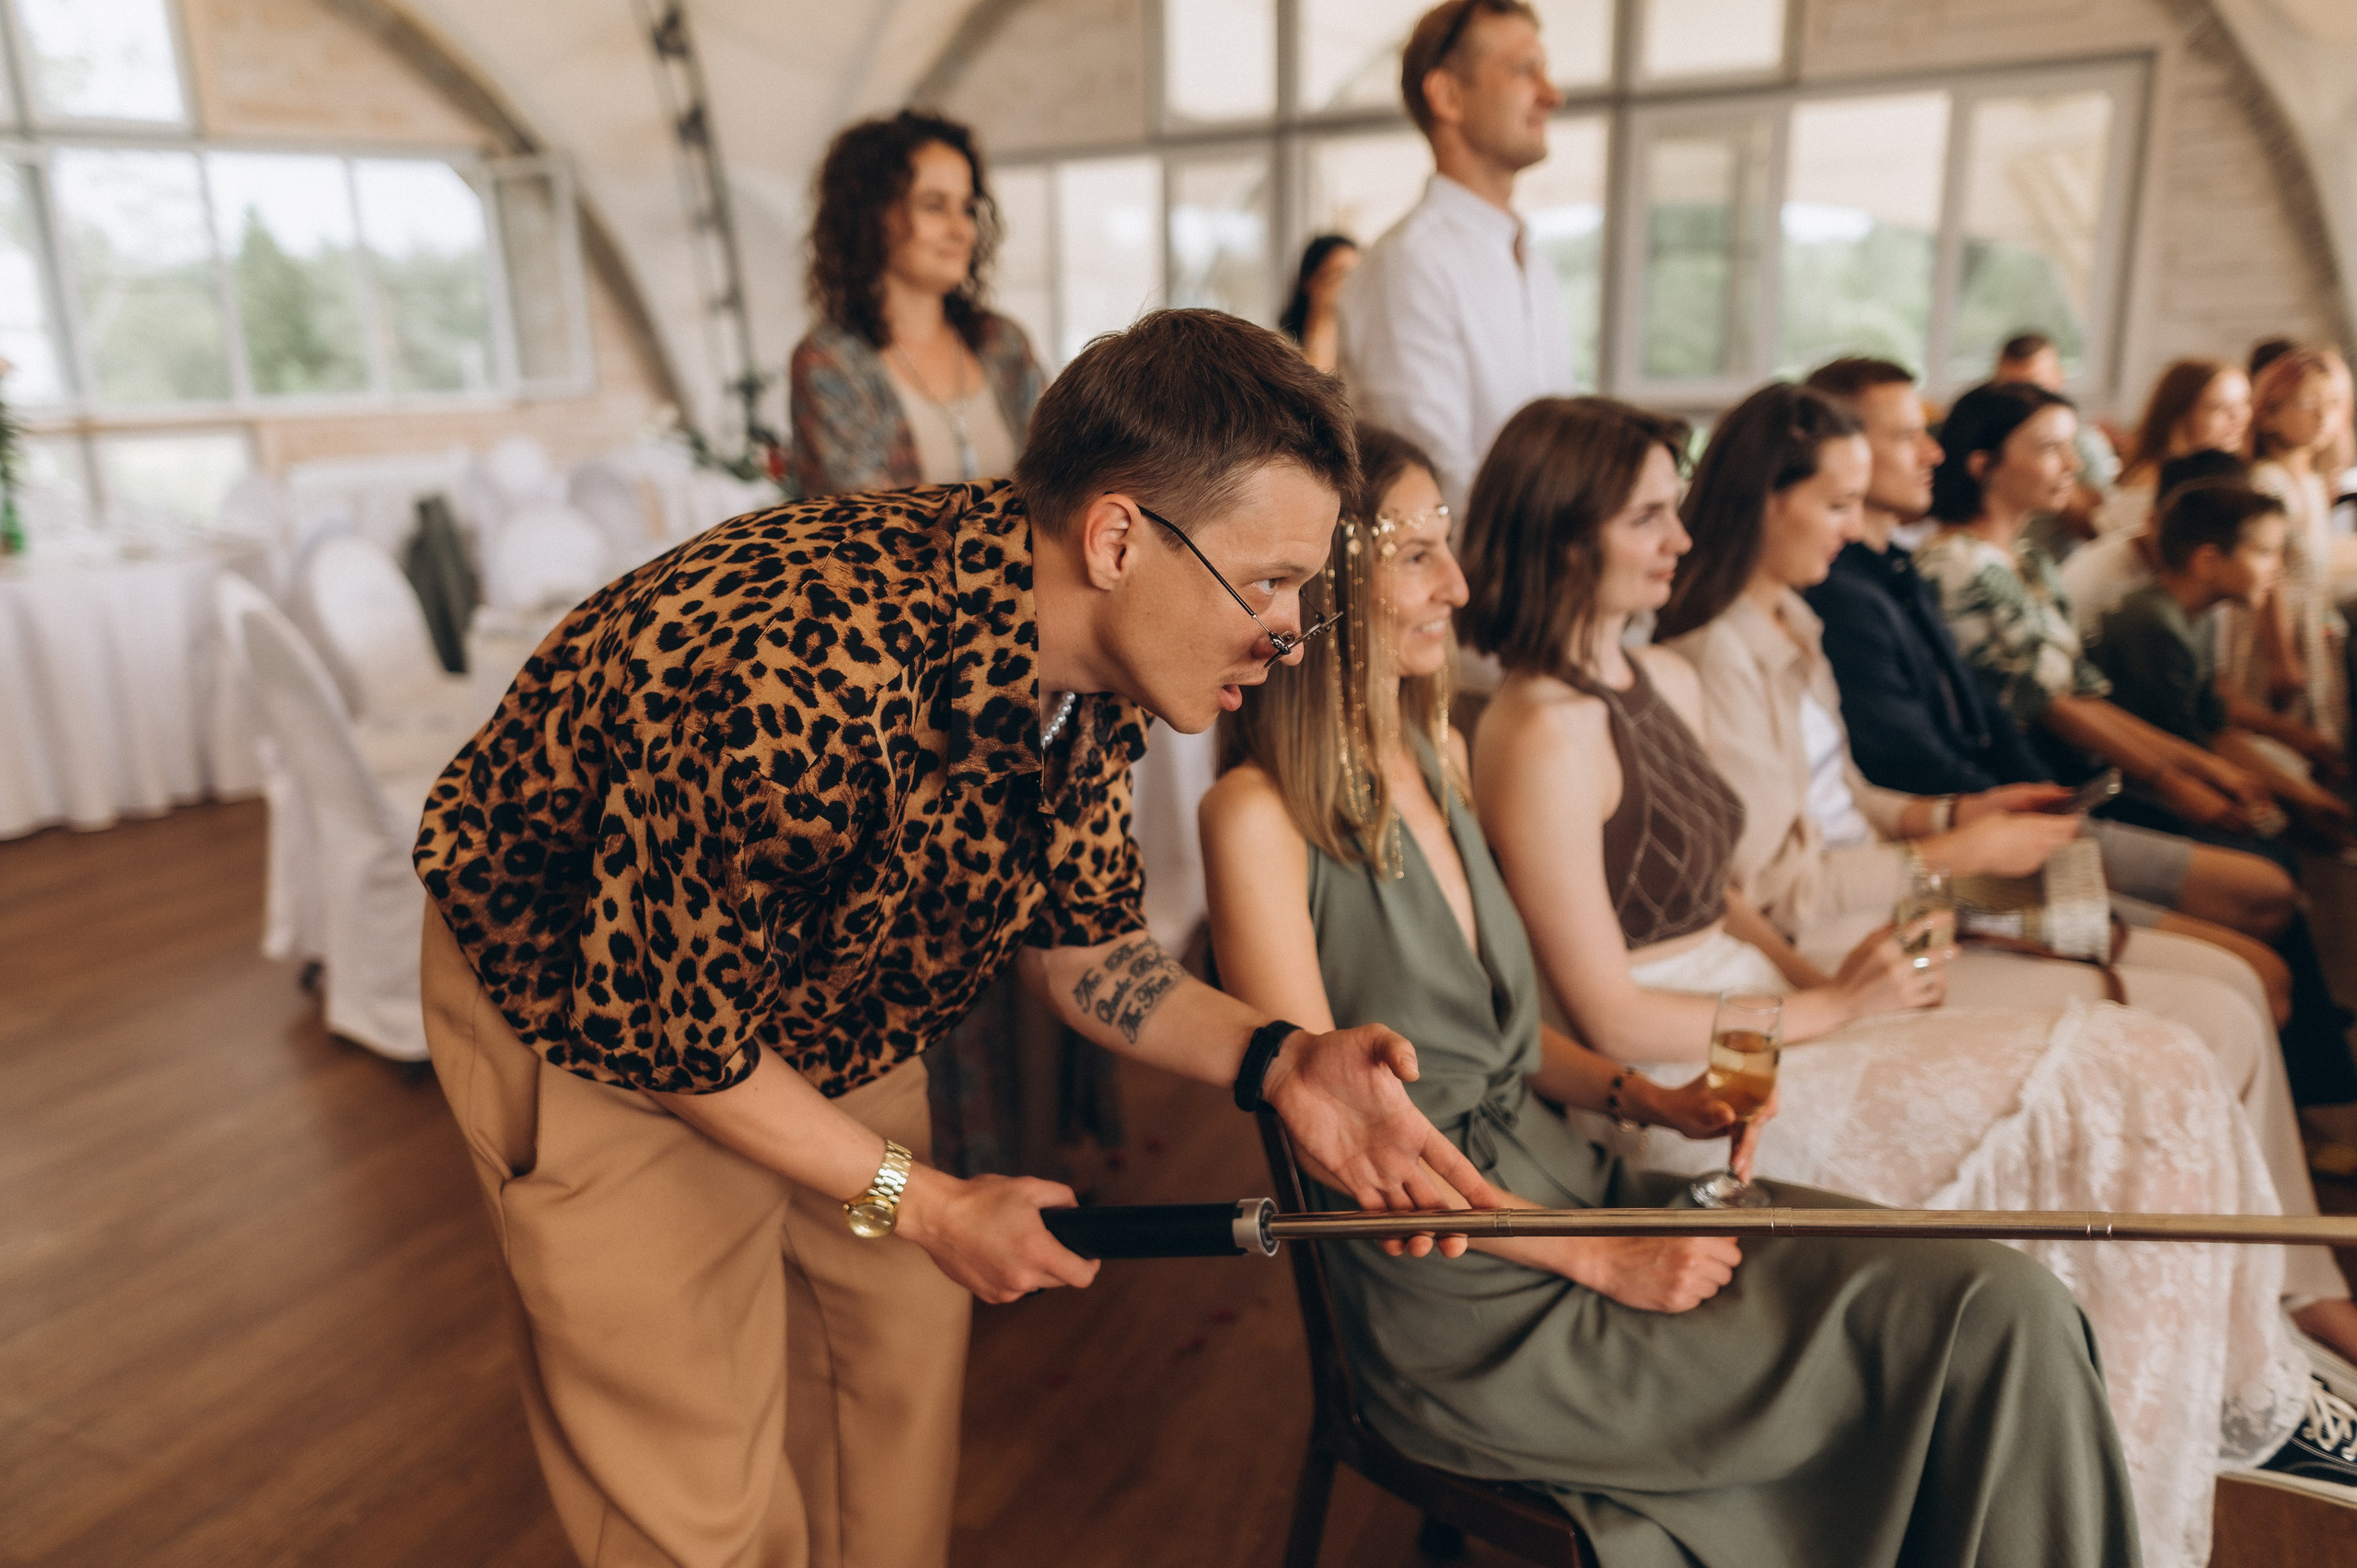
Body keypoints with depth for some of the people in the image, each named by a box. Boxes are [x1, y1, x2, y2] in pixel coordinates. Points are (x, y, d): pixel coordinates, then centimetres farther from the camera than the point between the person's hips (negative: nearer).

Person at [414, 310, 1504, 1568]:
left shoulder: (1090, 662, -15)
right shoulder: (801, 685, -41)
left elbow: (1072, 933, -4)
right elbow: (659, 1019, -27)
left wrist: (1275, 1061, -20)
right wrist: (919, 1203, -19)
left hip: (821, 1011, 7)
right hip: (588, 1010, -6)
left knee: (902, 1344, 18)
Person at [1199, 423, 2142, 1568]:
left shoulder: (1439, 752, 9)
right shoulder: (1258, 816, -16)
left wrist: (1647, 1101, 1)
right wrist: (1601, 1261, -15)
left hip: (1571, 1178, 7)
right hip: (1469, 1303, -7)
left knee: (2002, 1298, -7)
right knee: (1991, 1320, -12)